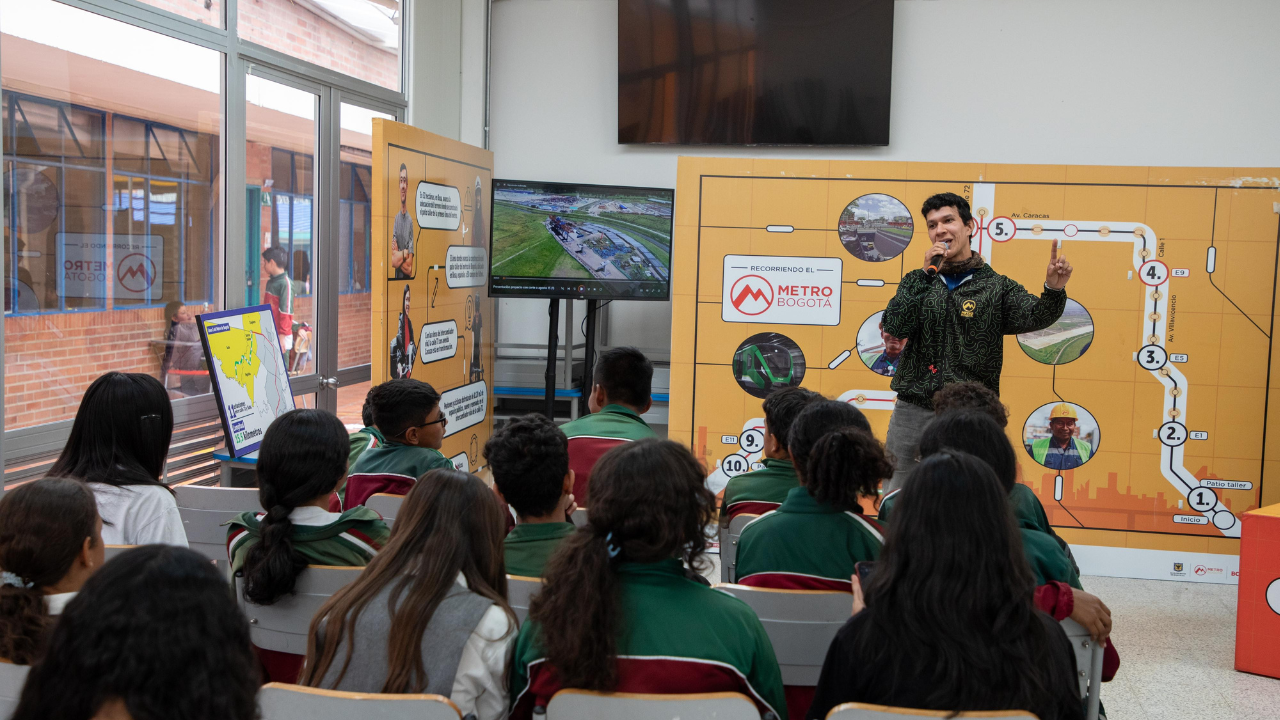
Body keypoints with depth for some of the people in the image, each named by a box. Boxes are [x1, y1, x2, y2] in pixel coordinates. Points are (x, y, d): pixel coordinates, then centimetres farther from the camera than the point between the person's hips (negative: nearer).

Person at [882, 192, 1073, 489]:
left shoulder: (997, 287, 2)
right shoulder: (917, 281, 10)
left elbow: (1033, 316, -15)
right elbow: (895, 326, -6)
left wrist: (1053, 290, -36)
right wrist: (926, 275, -11)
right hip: (912, 410, 2)